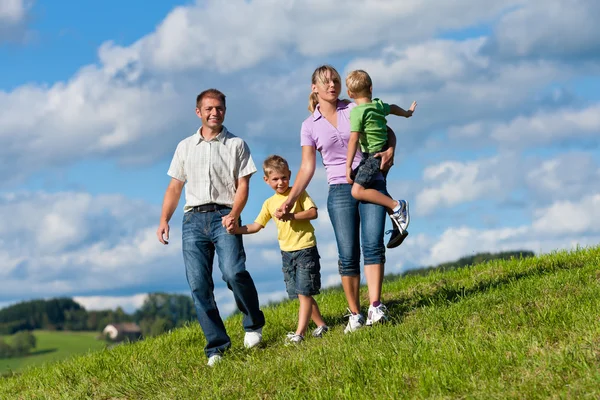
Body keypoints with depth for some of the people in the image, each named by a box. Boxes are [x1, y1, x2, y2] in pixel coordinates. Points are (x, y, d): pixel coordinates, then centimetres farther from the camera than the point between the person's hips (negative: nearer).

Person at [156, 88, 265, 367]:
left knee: (233, 272, -23)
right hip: (193, 219, 3)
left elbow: (242, 185, 3)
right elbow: (174, 188, 17)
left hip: (223, 217, -3)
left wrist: (234, 214, -14)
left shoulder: (236, 145, 10)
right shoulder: (185, 147, 18)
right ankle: (216, 346, -3)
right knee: (198, 285, -6)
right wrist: (164, 220, 5)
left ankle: (253, 324, 0)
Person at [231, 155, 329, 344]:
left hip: (305, 249, -6)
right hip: (287, 252, 6)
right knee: (300, 294, 9)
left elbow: (313, 213, -14)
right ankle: (321, 325, 20)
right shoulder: (269, 203, 9)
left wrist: (290, 216, -24)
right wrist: (238, 230, -8)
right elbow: (257, 225, 8)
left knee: (304, 293, -7)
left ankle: (299, 332, -10)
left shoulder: (298, 193, -5)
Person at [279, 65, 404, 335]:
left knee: (373, 245, -16)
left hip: (372, 184, 0)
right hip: (340, 191, 0)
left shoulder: (355, 110, 5)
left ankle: (375, 307, -22)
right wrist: (290, 200, -4)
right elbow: (307, 167, 6)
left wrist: (390, 150, -10)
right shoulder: (310, 125, 6)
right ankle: (354, 314, 0)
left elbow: (388, 132, 12)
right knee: (348, 255, -5)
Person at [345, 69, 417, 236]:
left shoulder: (357, 112, -14)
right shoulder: (379, 105, 8)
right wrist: (407, 113, 53)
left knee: (357, 191, -19)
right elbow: (393, 108, 31)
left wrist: (348, 166, -19)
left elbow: (353, 140, -20)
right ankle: (397, 224, 24)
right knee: (380, 190, 24)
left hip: (373, 156, -9)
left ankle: (396, 206, -19)